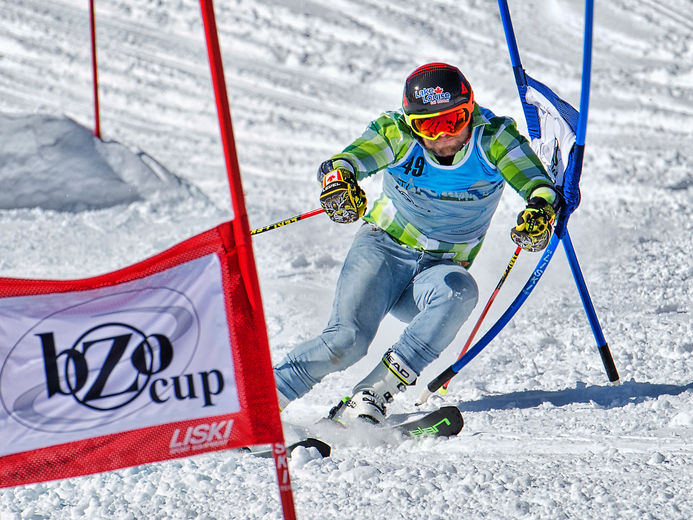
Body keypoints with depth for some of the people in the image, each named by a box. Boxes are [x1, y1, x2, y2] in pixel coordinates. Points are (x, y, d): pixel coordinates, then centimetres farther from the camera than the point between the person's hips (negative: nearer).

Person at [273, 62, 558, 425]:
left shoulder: (492, 137, -13)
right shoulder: (397, 133, -12)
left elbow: (539, 186, -23)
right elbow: (346, 160, -27)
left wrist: (540, 210, -47)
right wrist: (339, 179, -52)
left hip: (440, 268, 1)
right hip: (383, 248, -1)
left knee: (457, 292, -35)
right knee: (346, 340, -24)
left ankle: (374, 394, -33)